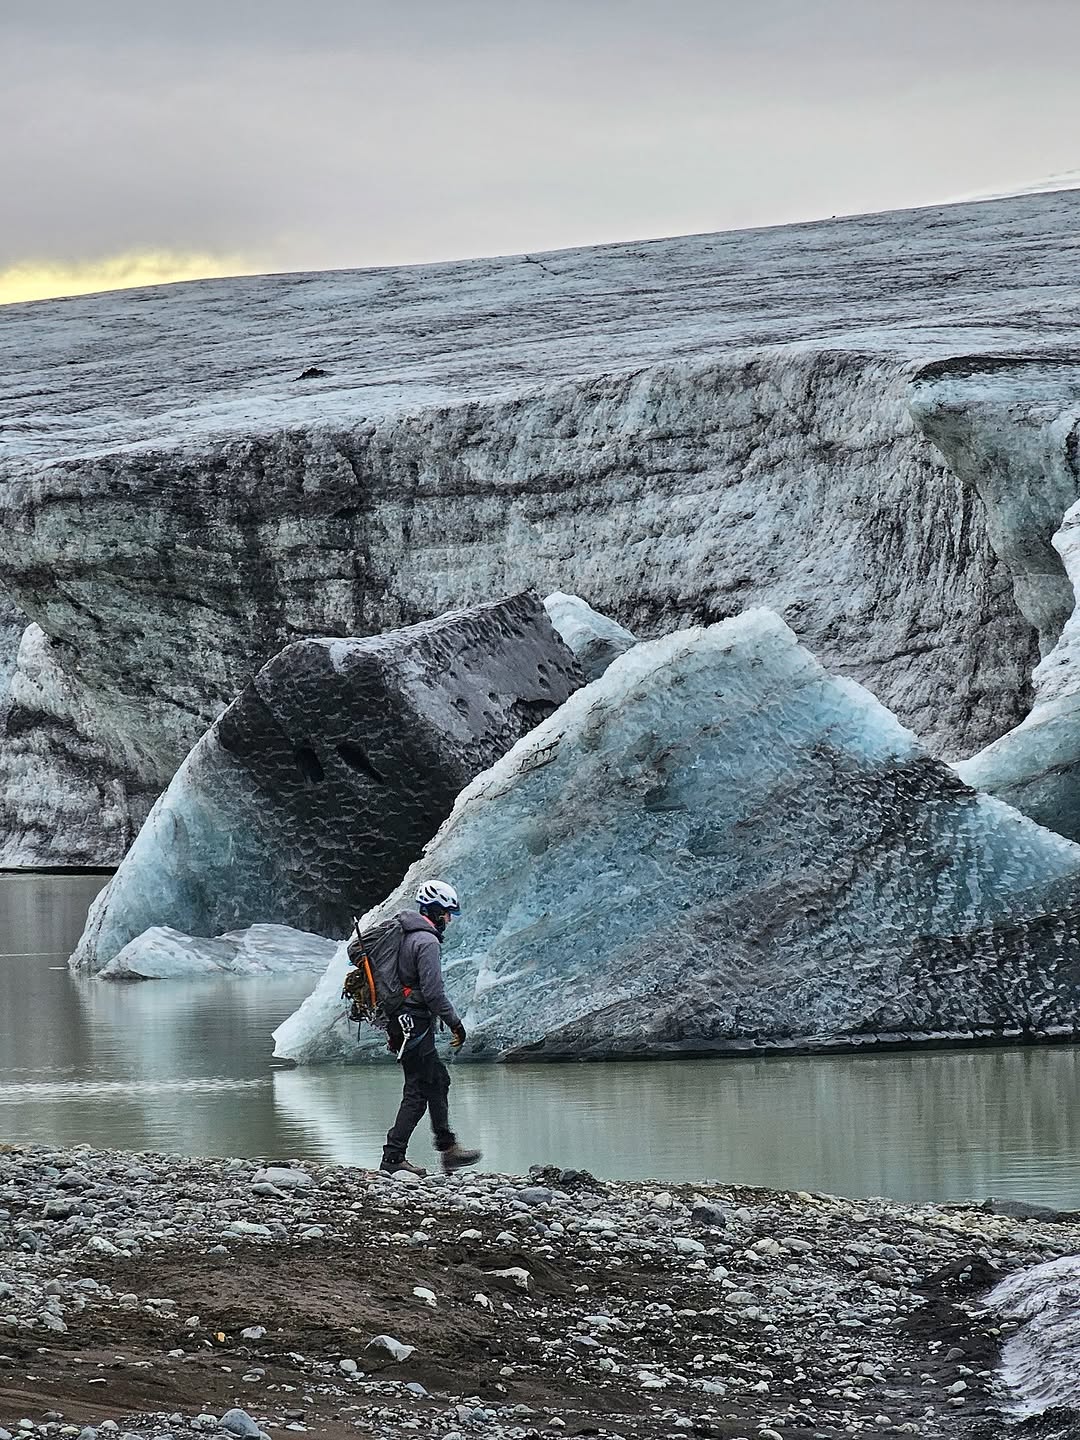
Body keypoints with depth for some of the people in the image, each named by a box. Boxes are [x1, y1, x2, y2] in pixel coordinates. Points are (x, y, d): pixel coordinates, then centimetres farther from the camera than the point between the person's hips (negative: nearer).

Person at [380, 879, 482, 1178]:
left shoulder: (407, 936, 14)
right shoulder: (427, 942, -16)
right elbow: (433, 992, -21)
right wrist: (456, 1024, -11)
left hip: (401, 1021, 10)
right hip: (416, 1024, -10)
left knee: (439, 1081, 18)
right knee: (418, 1091, -5)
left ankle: (448, 1149, 23)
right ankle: (392, 1158, -4)